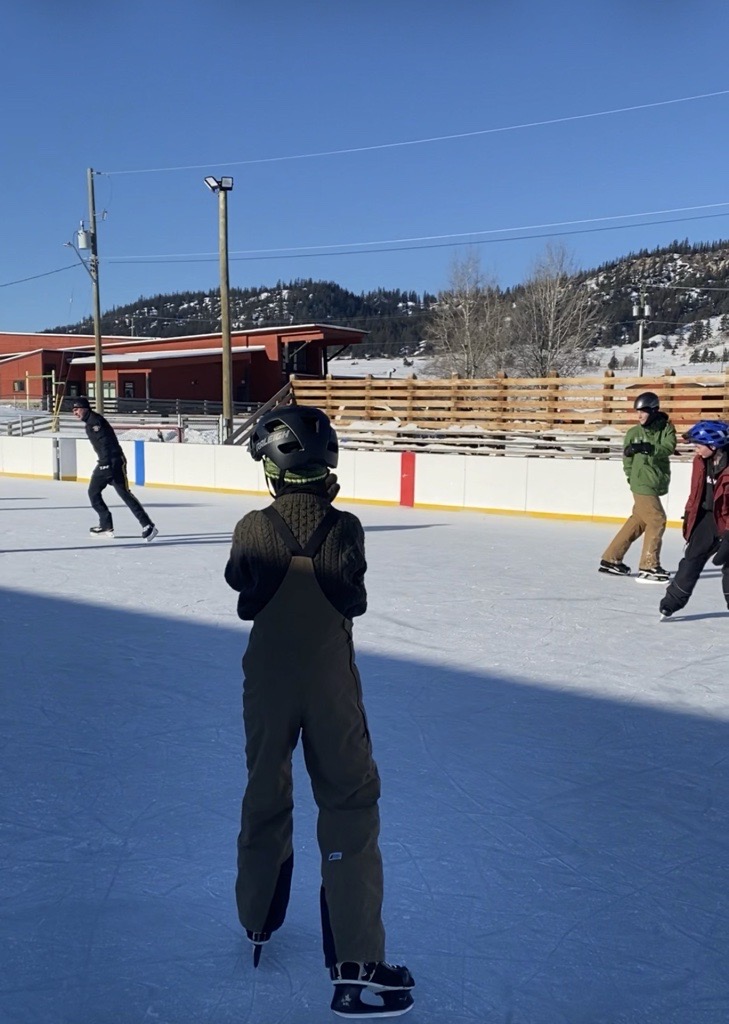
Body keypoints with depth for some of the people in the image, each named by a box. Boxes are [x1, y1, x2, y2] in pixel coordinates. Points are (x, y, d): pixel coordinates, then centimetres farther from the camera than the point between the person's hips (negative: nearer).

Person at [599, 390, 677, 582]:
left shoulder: (667, 428, 1)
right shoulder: (633, 433, -3)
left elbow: (668, 448, -18)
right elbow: (628, 458, 2)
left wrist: (647, 448, -32)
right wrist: (632, 477, -6)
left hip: (657, 484, 4)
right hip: (642, 484, -4)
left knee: (638, 522, 10)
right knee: (656, 520, -12)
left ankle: (611, 559, 21)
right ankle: (648, 567, -5)